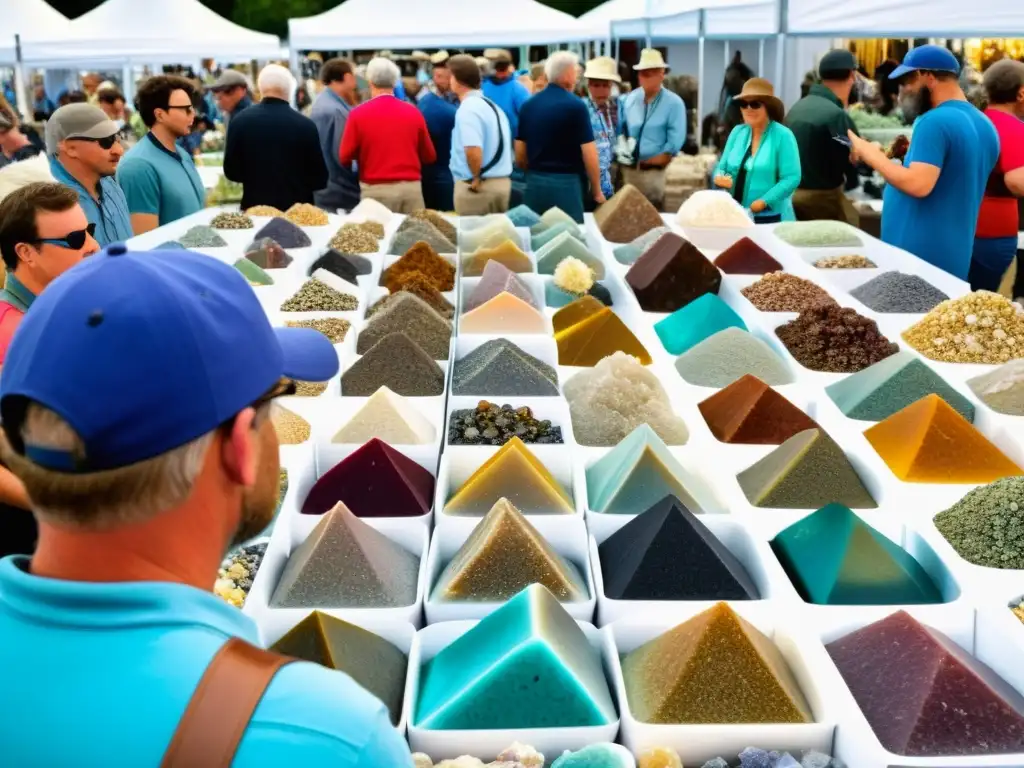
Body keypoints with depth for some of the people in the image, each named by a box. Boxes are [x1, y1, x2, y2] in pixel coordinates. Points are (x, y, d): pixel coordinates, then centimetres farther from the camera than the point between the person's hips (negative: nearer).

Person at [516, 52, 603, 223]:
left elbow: (520, 156, 10)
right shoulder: (576, 106, -10)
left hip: (534, 183, 6)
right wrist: (597, 191, 0)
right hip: (566, 184, -6)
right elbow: (589, 154, -12)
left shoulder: (528, 105, 7)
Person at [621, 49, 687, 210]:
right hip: (627, 169, 4)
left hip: (654, 172, -4)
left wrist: (652, 161, -10)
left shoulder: (674, 103, -6)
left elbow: (675, 141, -10)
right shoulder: (630, 99, 8)